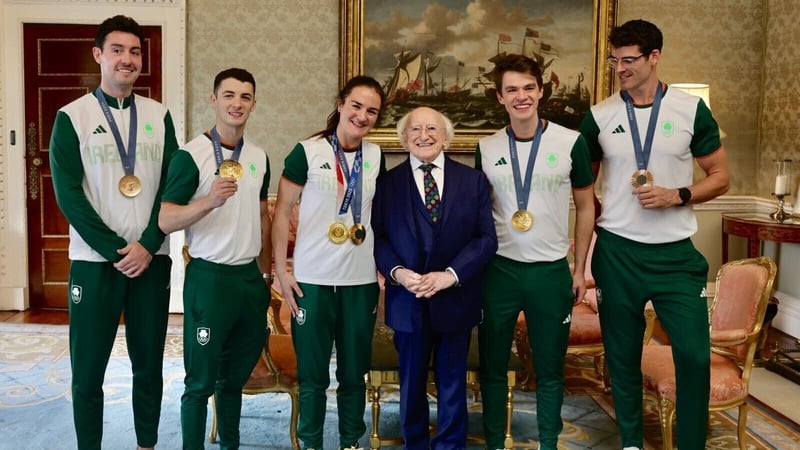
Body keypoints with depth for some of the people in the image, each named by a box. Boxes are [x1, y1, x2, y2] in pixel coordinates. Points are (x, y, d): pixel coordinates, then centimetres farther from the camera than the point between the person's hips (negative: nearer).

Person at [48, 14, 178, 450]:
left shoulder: (159, 115, 7)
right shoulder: (72, 116, 0)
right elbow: (68, 193, -7)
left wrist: (148, 245, -9)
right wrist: (116, 250, -12)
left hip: (152, 258, 2)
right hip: (94, 261, -2)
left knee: (149, 364, 10)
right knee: (88, 370, 5)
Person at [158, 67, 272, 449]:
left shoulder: (259, 157, 9)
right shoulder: (191, 154, -10)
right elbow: (165, 221, -16)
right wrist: (209, 201, -32)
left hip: (251, 277, 6)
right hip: (209, 276, -6)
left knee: (236, 375, 18)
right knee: (201, 380, 5)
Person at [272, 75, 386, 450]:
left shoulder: (376, 156, 5)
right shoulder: (307, 152, -7)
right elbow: (282, 212, -4)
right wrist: (282, 270, -8)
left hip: (362, 281, 3)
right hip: (312, 279, -3)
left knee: (354, 372, 13)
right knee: (313, 373, 8)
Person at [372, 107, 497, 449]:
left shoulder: (473, 180, 1)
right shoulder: (388, 182, 2)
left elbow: (487, 238, -4)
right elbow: (378, 238, -1)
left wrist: (450, 275, -15)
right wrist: (397, 272, -18)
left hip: (456, 298, 0)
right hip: (408, 300, 0)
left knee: (452, 382, 13)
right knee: (411, 382, 14)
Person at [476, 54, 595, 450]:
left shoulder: (571, 143, -3)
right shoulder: (486, 148, 2)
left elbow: (585, 206, 4)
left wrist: (580, 268, 3)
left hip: (552, 271, -1)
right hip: (499, 270, 2)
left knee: (550, 370, 11)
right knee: (492, 366, 11)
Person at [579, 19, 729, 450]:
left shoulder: (691, 109, -1)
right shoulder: (599, 116, 2)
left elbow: (719, 177, 3)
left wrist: (676, 195, -13)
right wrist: (599, 220, 0)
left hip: (676, 253, -1)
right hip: (617, 253, 1)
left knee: (695, 356, -3)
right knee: (622, 357, 11)